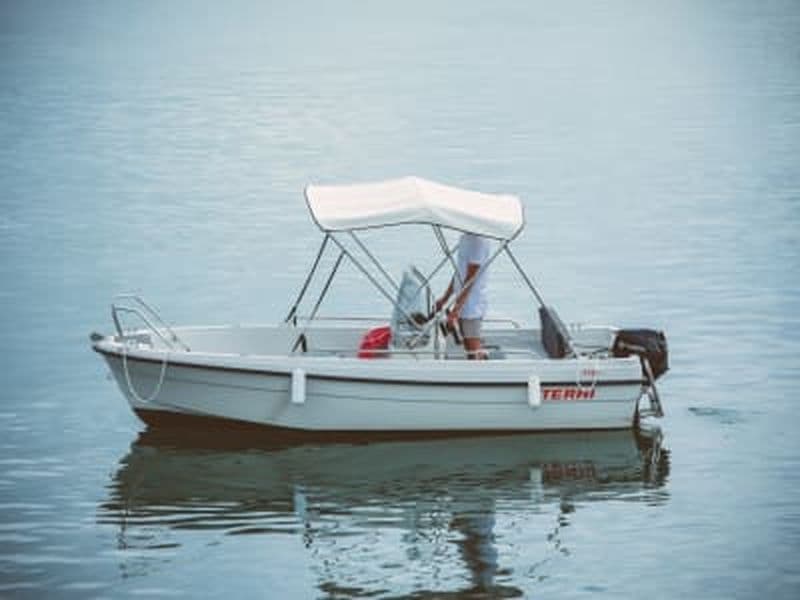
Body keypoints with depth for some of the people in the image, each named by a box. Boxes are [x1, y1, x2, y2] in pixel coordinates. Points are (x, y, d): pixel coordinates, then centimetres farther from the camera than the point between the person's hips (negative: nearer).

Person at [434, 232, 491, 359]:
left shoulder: (478, 240, -18)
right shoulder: (465, 237, 11)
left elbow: (470, 278, -20)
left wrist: (456, 309, -21)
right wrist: (444, 299, 23)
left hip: (472, 304, -10)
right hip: (463, 303, 10)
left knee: (474, 350, -9)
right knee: (468, 348, 12)